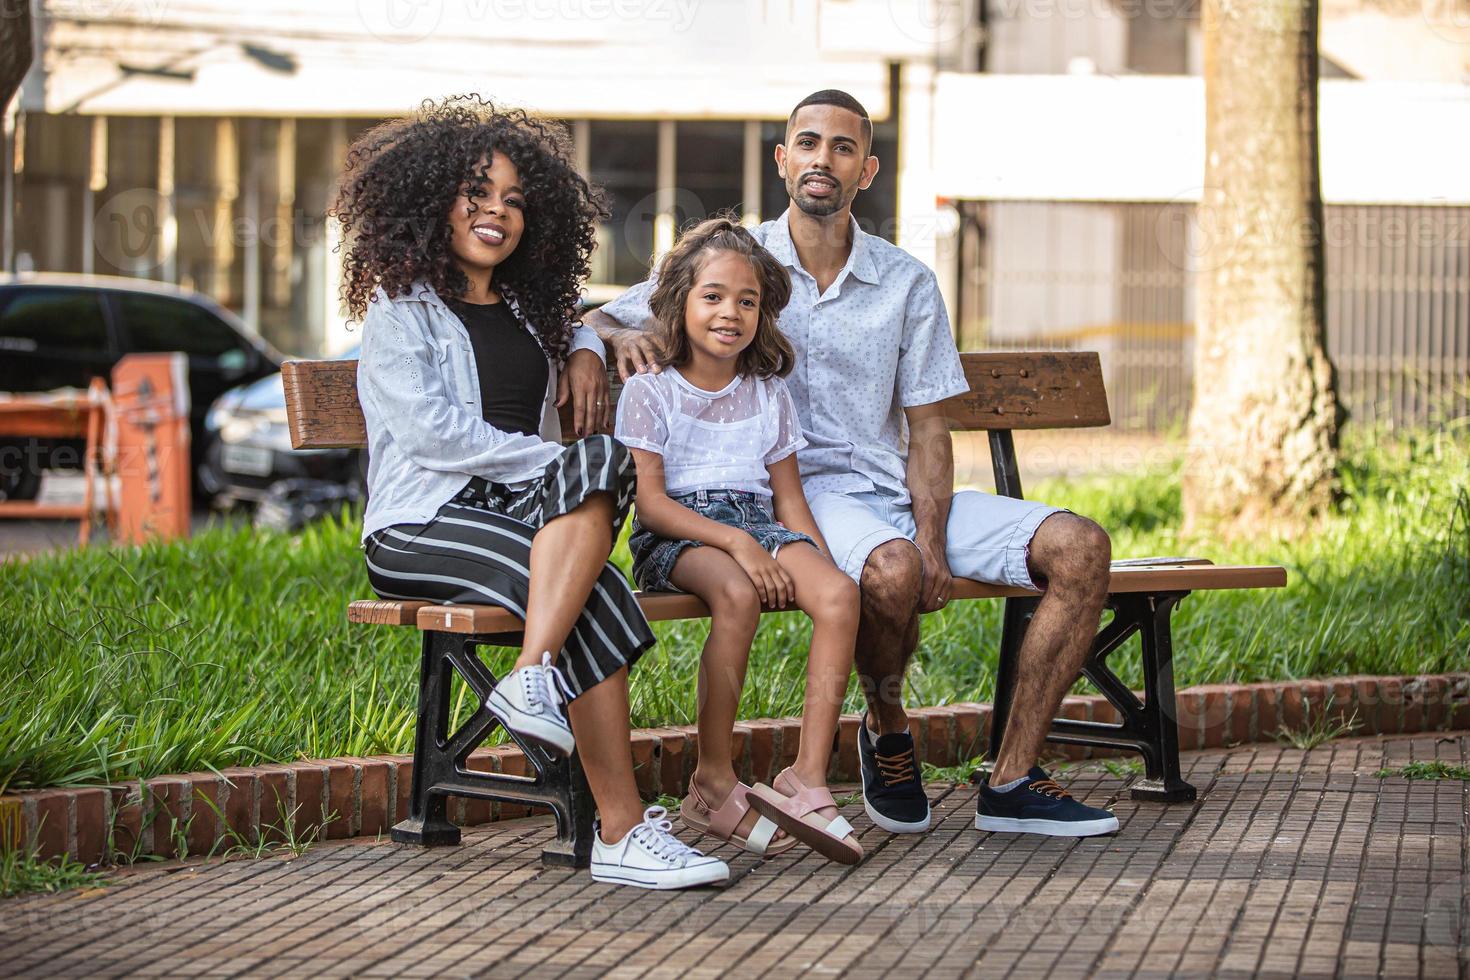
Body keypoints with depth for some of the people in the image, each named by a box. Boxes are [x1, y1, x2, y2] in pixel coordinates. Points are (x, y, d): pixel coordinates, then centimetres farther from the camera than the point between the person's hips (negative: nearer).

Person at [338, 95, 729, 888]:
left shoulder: (527, 308, 22)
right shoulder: (401, 308, 2)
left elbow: (576, 317, 46)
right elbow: (426, 428, -10)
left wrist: (584, 349, 21)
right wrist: (551, 460, -12)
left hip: (522, 514, 6)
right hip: (422, 523, -6)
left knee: (605, 462, -30)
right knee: (594, 593, -31)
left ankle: (533, 678, -39)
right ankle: (622, 830, -35)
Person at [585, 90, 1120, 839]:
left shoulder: (907, 284, 11)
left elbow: (926, 428, 7)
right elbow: (587, 320, 7)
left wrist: (932, 542, -9)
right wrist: (621, 335, -19)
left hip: (899, 493, 5)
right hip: (800, 492, -4)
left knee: (1080, 549, -15)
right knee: (891, 569, -39)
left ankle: (1011, 782, -13)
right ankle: (887, 729, -5)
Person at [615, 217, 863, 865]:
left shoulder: (768, 393, 18)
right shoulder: (650, 392, 2)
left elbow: (787, 495, 17)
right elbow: (650, 501, -7)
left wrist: (818, 558, -3)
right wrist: (736, 542, -20)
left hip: (759, 525, 5)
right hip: (676, 537, -4)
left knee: (839, 595, -27)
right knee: (737, 593, -38)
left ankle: (808, 777, -27)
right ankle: (714, 782, -25)